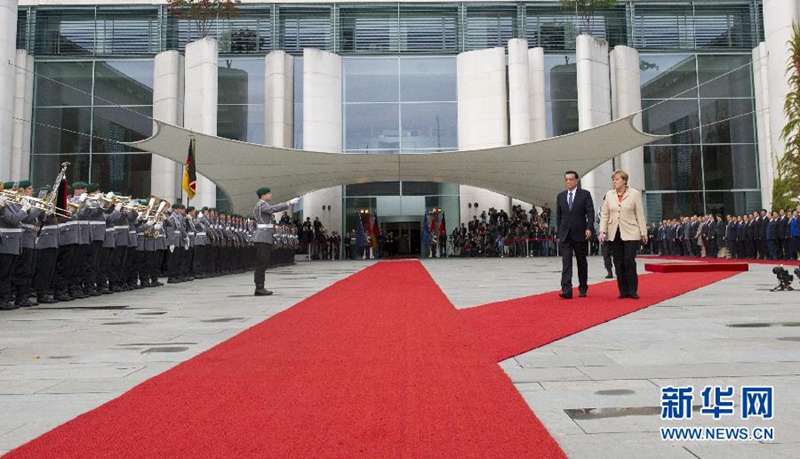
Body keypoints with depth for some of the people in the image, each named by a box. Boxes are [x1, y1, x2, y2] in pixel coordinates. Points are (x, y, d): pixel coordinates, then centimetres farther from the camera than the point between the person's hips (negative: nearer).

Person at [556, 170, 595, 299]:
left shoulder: (585, 194, 0)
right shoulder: (560, 196, 10)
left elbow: (590, 213, -5)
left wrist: (589, 228, -17)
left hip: (580, 234, -2)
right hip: (565, 235, 2)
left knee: (582, 262, 10)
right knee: (566, 262, -8)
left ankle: (583, 288, 22)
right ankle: (566, 290, -13)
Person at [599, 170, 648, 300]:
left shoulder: (635, 194, -1)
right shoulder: (609, 195, 6)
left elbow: (640, 215, 0)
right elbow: (604, 214, 7)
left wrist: (643, 232, 0)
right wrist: (602, 231, -1)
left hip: (631, 233, -3)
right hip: (614, 234, 3)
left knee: (629, 262, -9)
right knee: (618, 264, 5)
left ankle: (633, 290, 2)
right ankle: (623, 291, 12)